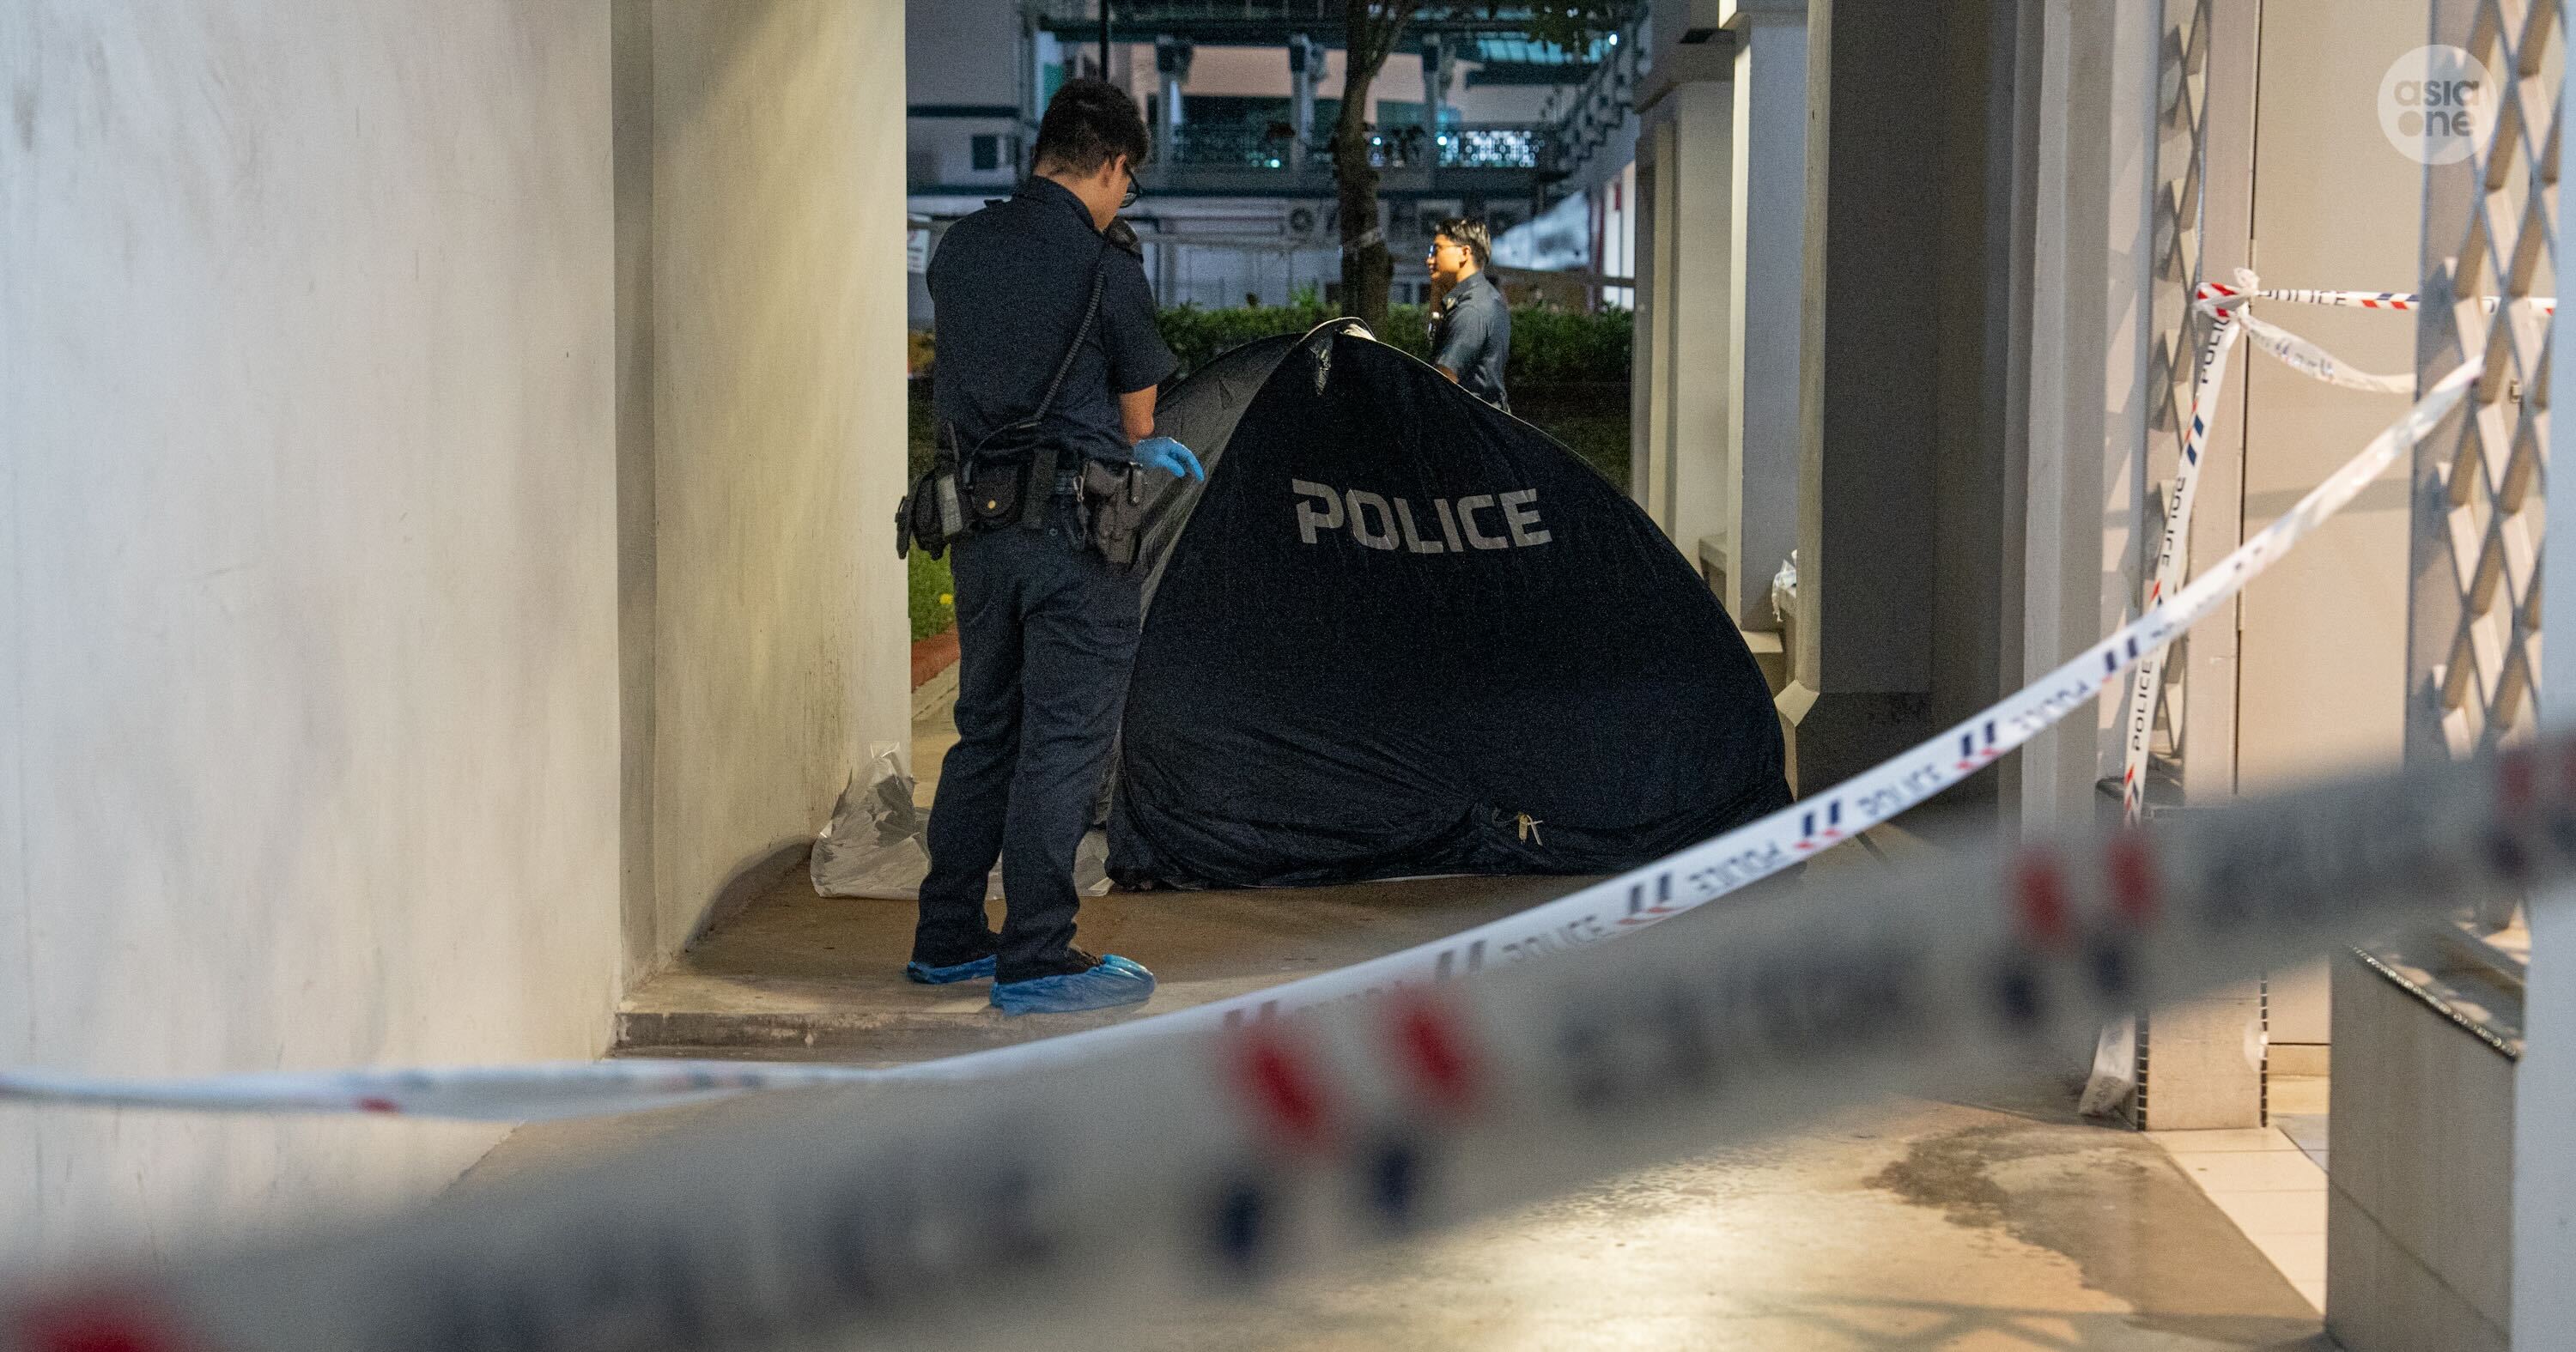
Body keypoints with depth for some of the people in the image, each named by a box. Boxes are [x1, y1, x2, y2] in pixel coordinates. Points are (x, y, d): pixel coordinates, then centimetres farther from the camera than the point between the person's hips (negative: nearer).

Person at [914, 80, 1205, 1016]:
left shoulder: (959, 249, 9)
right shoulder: (1105, 261, -10)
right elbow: (1137, 401, 3)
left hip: (979, 521, 7)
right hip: (1075, 527, -6)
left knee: (985, 731, 17)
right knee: (1064, 744, -1)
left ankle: (946, 939, 23)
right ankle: (1037, 962, 1)